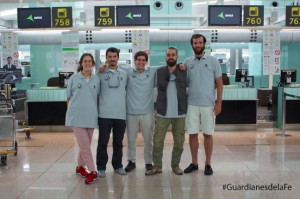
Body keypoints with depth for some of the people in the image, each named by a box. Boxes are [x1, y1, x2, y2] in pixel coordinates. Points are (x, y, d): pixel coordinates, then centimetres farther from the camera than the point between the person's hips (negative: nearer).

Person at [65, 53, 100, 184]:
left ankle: (80, 166, 30)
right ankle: (92, 172, 1)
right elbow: (68, 98, 8)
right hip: (77, 116, -3)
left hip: (91, 116, 3)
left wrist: (95, 110, 8)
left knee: (85, 144, 12)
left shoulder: (96, 79, 5)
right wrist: (72, 110, 9)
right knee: (84, 145, -6)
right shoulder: (74, 78, 0)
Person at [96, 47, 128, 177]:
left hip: (121, 113, 2)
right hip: (104, 113, -2)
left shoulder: (124, 74, 8)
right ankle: (101, 167, 13)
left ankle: (117, 165, 24)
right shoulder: (100, 73, 2)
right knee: (103, 142, 2)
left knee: (118, 142, 12)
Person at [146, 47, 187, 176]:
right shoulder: (159, 71, 3)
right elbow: (161, 86, 1)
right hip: (163, 113, 0)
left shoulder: (184, 71, 3)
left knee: (179, 142, 8)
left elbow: (186, 86, 9)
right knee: (157, 141, 2)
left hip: (179, 113, 1)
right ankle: (157, 166, 15)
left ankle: (175, 165, 25)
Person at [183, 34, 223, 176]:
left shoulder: (213, 61, 1)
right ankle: (194, 163, 21)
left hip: (208, 104, -1)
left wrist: (219, 103, -6)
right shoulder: (187, 62, 6)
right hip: (192, 104, 2)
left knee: (208, 134, 6)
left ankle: (208, 164, 18)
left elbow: (219, 83, -1)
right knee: (192, 134, 7)